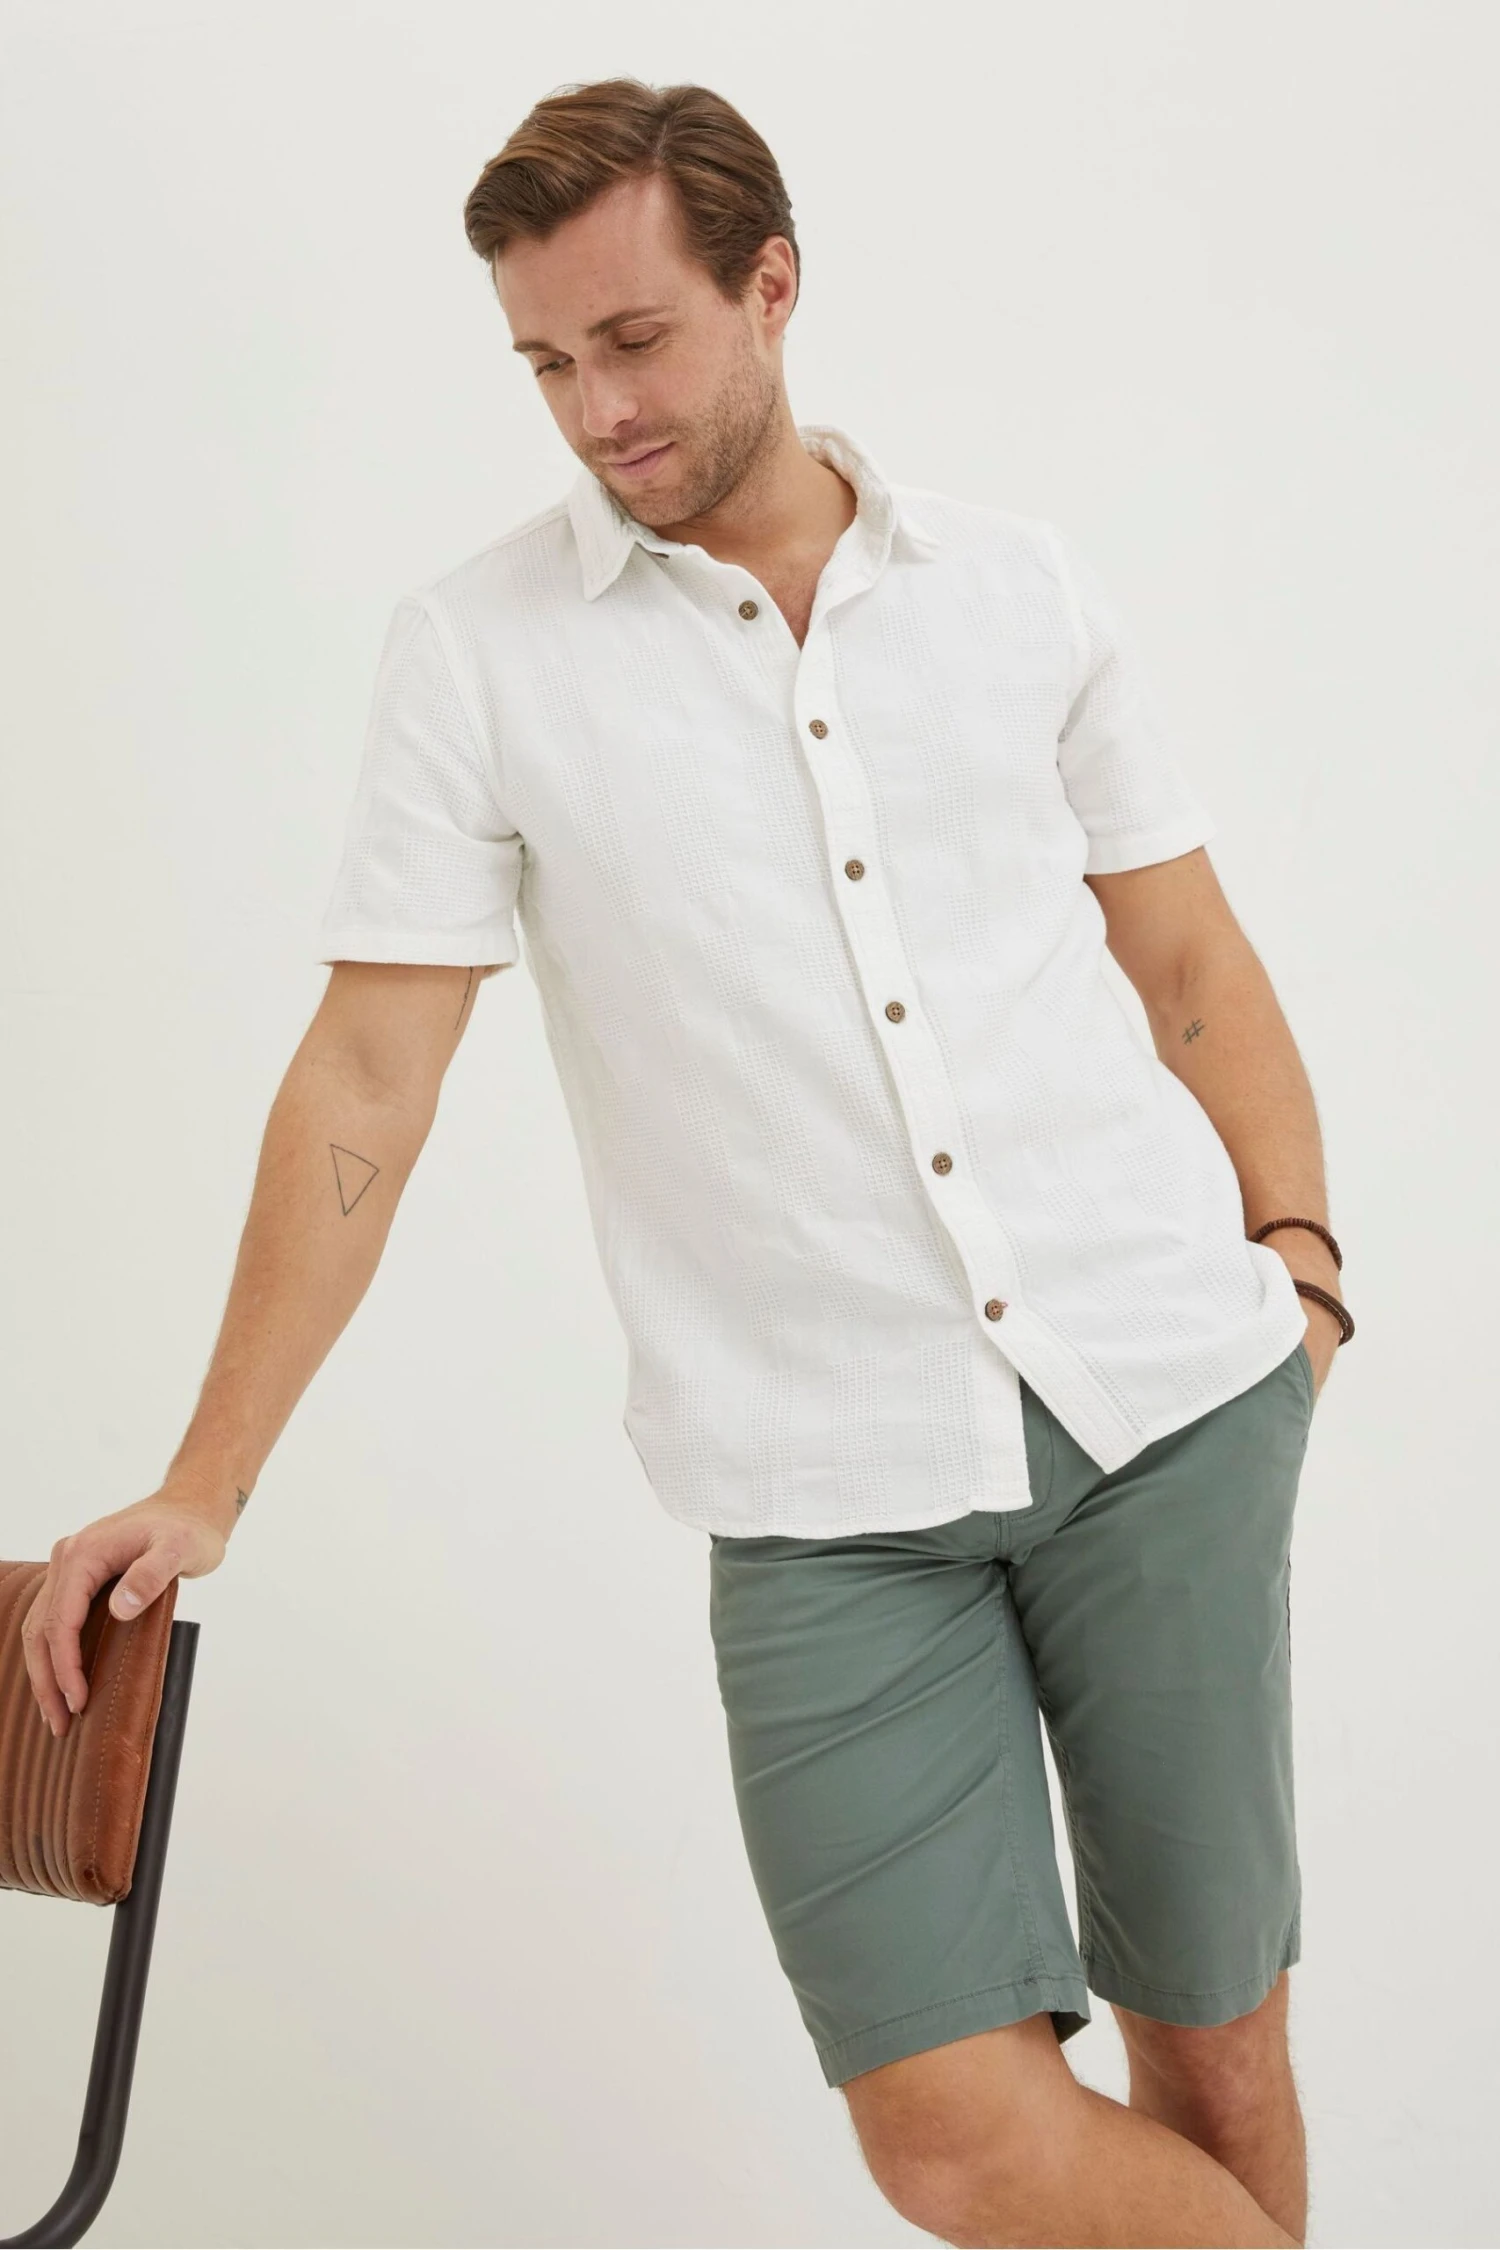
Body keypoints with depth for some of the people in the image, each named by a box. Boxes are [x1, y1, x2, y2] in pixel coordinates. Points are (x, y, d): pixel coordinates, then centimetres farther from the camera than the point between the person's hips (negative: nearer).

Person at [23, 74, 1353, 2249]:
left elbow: (1191, 957, 14)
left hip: (1169, 1402, 2)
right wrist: (208, 1482, -3)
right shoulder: (480, 646, 1)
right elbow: (370, 1076, 1)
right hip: (829, 1490, -1)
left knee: (1213, 2049, 8)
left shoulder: (1023, 585, 8)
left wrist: (1297, 1247, 0)